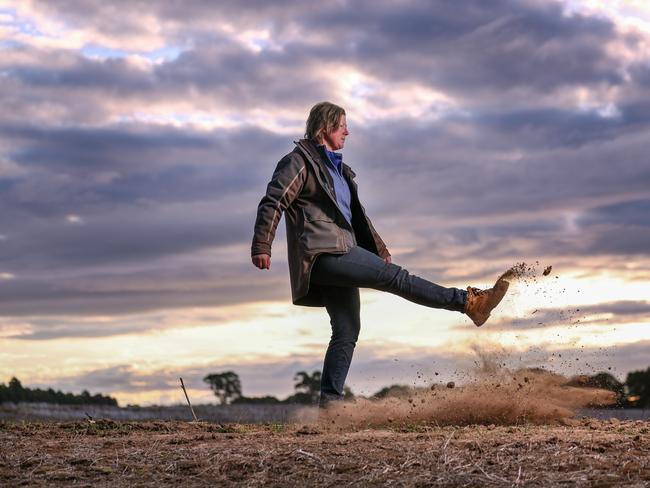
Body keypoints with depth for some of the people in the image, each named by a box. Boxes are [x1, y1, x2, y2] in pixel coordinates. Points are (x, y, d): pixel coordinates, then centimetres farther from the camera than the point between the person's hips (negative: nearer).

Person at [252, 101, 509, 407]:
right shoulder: (299, 162, -1)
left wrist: (379, 249, 29)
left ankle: (330, 404, 3)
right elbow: (273, 202, -9)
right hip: (323, 253, -10)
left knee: (347, 331, 3)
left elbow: (356, 215, 33)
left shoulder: (337, 168, 27)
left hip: (340, 254, 10)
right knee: (395, 277, -14)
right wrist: (261, 247, -18)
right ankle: (468, 302, -16)